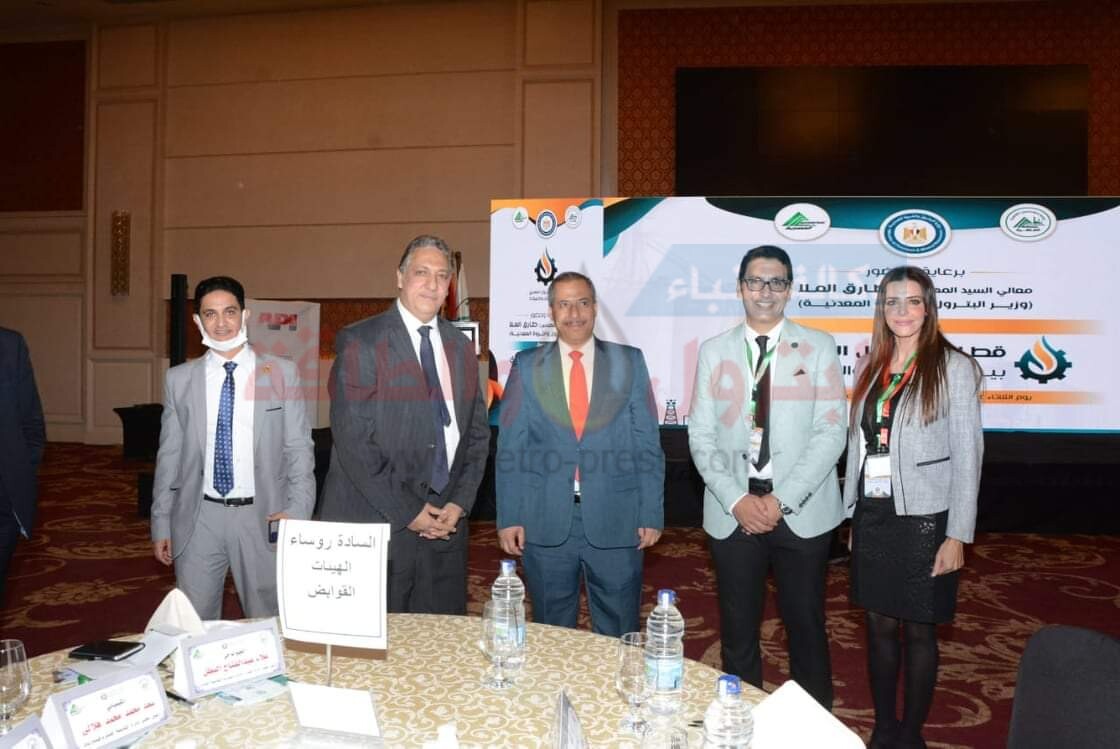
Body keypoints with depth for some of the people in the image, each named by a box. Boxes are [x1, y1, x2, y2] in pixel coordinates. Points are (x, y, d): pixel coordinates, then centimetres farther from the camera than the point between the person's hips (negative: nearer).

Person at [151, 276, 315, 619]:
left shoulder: (282, 373, -1)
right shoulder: (180, 379, 5)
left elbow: (299, 449, -1)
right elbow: (169, 455, 9)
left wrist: (297, 512, -11)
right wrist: (161, 523, 7)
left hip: (262, 517, -1)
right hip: (199, 518, 2)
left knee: (268, 626, 8)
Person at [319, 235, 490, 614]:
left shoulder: (461, 347, 11)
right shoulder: (360, 342, -6)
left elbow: (477, 433, 13)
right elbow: (352, 440, -12)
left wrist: (460, 502, 0)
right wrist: (407, 511, -13)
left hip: (446, 524, 5)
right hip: (377, 521, -5)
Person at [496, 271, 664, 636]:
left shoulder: (630, 362, 3)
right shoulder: (526, 366, 4)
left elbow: (648, 444, 2)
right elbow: (510, 448, 2)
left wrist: (651, 514, -2)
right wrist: (508, 517, -3)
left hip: (616, 522, 0)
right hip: (545, 523, 0)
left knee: (619, 636, 11)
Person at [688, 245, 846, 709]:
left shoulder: (818, 347, 1)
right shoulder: (714, 351, 6)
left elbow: (830, 432, -6)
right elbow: (701, 436, 2)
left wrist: (782, 500, -13)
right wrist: (737, 500, -10)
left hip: (802, 511, -1)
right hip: (733, 512, 1)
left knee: (805, 624, 10)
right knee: (737, 628, 10)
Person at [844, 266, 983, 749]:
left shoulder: (953, 367, -7)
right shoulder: (872, 367, 7)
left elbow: (967, 456, -9)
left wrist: (957, 536, -11)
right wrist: (851, 514, 9)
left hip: (924, 519, -4)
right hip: (873, 516, 5)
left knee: (918, 631, 8)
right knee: (879, 625, 13)